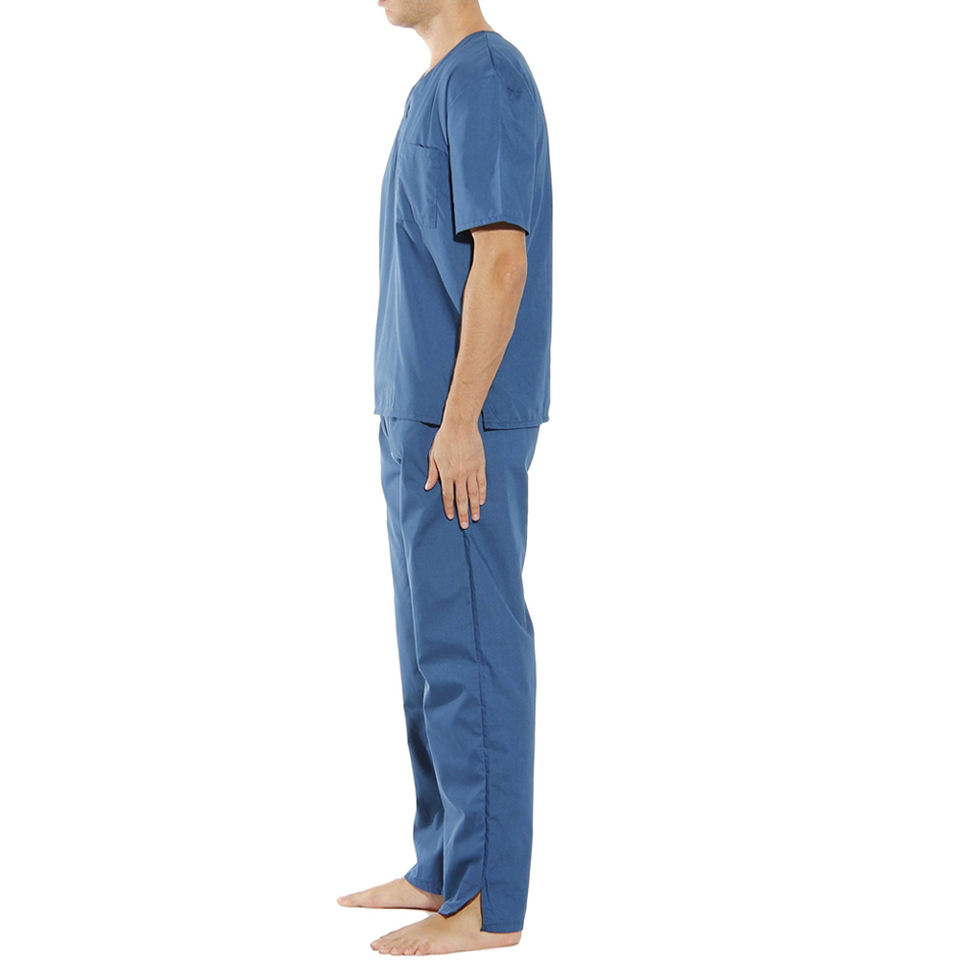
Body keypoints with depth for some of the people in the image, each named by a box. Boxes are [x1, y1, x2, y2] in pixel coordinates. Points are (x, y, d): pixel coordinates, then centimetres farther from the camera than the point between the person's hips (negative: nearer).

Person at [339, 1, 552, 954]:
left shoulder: (485, 77, -12)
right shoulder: (441, 88, 18)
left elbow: (503, 258, -20)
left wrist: (459, 420, -22)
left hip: (461, 424, -10)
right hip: (421, 414, 10)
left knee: (469, 647, -5)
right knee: (433, 645, 13)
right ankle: (443, 867, 23)